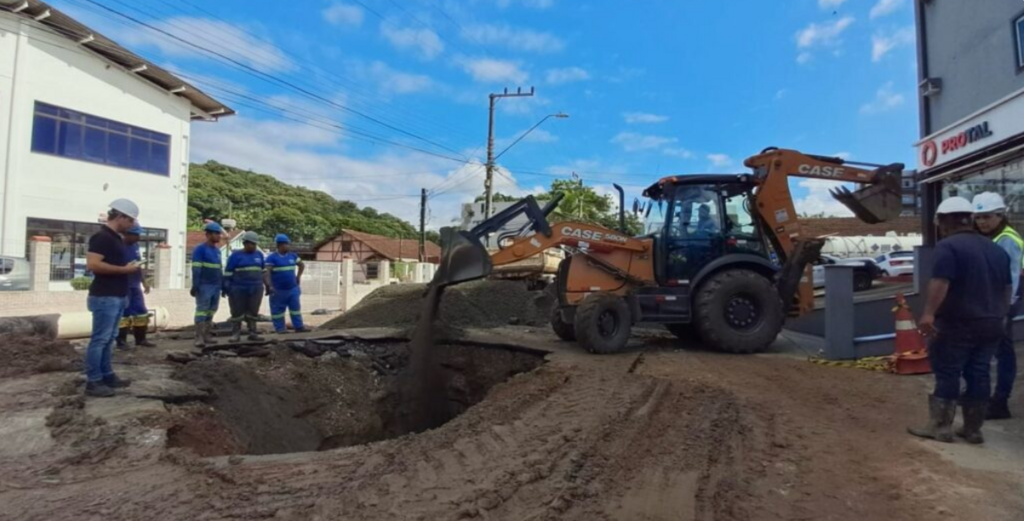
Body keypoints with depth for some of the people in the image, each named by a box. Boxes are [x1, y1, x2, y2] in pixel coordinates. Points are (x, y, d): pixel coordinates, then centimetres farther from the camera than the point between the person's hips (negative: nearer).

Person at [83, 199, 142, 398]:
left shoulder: (116, 238, 16)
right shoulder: (101, 237, -14)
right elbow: (93, 264, -24)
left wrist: (128, 268, 12)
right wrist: (124, 269, -19)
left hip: (117, 297, 10)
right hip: (105, 297, -10)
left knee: (109, 339, 15)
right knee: (99, 339, -4)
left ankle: (107, 376, 23)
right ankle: (93, 382, 2)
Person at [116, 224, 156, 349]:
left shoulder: (135, 245, 13)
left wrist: (144, 282, 20)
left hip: (135, 285, 8)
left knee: (141, 312, 10)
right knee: (124, 314, -1)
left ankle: (141, 339, 20)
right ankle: (121, 341, 9)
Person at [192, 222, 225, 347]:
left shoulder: (217, 250, 16)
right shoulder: (200, 249, -5)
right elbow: (196, 269, -11)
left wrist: (223, 284, 15)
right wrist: (195, 286, -16)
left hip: (216, 286, 7)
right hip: (204, 286, -7)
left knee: (211, 312, 8)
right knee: (202, 311, -7)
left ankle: (207, 335, 13)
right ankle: (199, 338, -7)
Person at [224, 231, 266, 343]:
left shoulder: (259, 254, 9)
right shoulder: (236, 255, -4)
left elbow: (263, 271, 15)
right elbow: (228, 272, -5)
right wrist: (226, 287, -9)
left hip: (255, 289, 4)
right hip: (238, 289, -3)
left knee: (253, 312, 5)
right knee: (237, 312, 2)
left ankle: (252, 333, 9)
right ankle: (236, 334, 9)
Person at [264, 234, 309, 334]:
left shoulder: (292, 256, 8)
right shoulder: (271, 258, -9)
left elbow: (302, 265, 25)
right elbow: (267, 272, -19)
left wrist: (298, 277, 14)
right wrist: (269, 286, -31)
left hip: (293, 288, 5)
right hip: (278, 290, -5)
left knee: (296, 308, 6)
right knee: (278, 310, 3)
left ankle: (298, 327, 11)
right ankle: (280, 328, 13)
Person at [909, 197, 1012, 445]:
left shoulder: (948, 246, -12)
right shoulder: (996, 249, 15)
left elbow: (940, 283, -24)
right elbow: (1006, 288, 21)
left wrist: (928, 313, -28)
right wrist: (999, 314, 31)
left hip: (958, 323, -7)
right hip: (990, 324, 7)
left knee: (947, 374, -1)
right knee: (978, 375, 11)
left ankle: (940, 427, 3)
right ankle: (973, 429, 17)